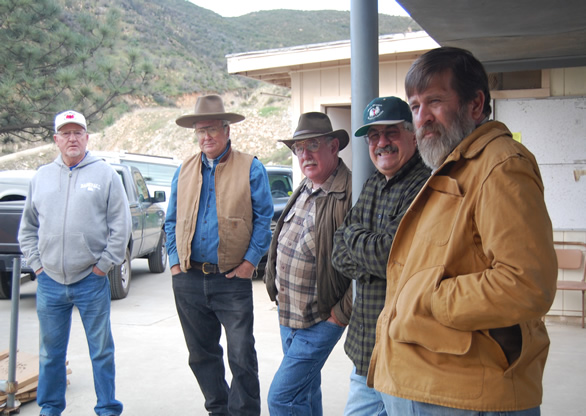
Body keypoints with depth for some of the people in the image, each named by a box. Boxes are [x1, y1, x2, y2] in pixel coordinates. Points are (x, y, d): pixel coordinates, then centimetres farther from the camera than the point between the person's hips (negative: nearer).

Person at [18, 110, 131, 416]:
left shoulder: (105, 174, 0)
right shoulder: (42, 177, 11)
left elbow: (121, 226, -2)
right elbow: (27, 227, 16)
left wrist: (104, 264, -7)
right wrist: (36, 263, 5)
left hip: (91, 281, -3)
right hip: (49, 281, 3)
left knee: (101, 350, 5)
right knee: (50, 351, 13)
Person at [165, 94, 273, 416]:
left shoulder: (250, 168, 0)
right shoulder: (184, 170, 12)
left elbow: (264, 218, -2)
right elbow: (172, 221, 16)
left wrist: (250, 261, -10)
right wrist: (175, 261, 6)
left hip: (232, 279, -4)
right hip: (189, 279, 5)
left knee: (242, 356, -4)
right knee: (201, 355, 14)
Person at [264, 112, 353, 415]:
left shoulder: (349, 193, -22)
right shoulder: (304, 189, 8)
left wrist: (341, 314, -18)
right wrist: (278, 288, 16)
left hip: (319, 320, -8)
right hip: (287, 313, 9)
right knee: (304, 391, 20)